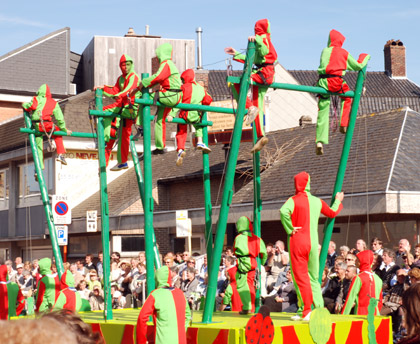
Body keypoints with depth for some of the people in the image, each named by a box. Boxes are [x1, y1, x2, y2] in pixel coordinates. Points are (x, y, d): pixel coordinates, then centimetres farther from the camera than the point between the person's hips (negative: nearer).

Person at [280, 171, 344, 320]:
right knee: (313, 277, 12)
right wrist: (338, 201, 44)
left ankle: (305, 311, -9)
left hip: (297, 242, -4)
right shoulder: (317, 201, 7)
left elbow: (283, 211, -28)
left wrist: (289, 229, -15)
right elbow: (332, 213, 25)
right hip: (313, 243, 4)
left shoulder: (294, 200, -6)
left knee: (300, 277, -3)